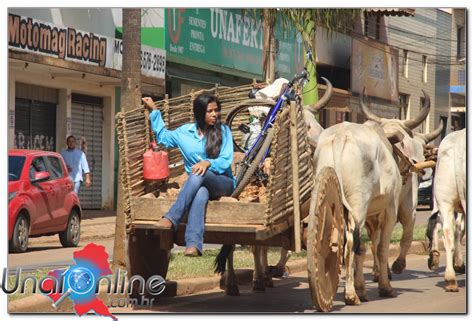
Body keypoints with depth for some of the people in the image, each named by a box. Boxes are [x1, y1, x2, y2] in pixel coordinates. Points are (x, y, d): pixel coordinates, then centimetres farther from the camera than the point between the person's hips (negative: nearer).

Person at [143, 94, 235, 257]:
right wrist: (154, 111, 30)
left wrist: (208, 163, -24)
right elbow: (163, 136, 32)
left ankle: (171, 219, -46)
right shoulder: (185, 132, 16)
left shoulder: (223, 131, 7)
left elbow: (226, 161, -4)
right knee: (201, 193, -39)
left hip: (223, 183, -1)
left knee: (199, 173, -36)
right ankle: (194, 244, -61)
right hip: (197, 184, 1)